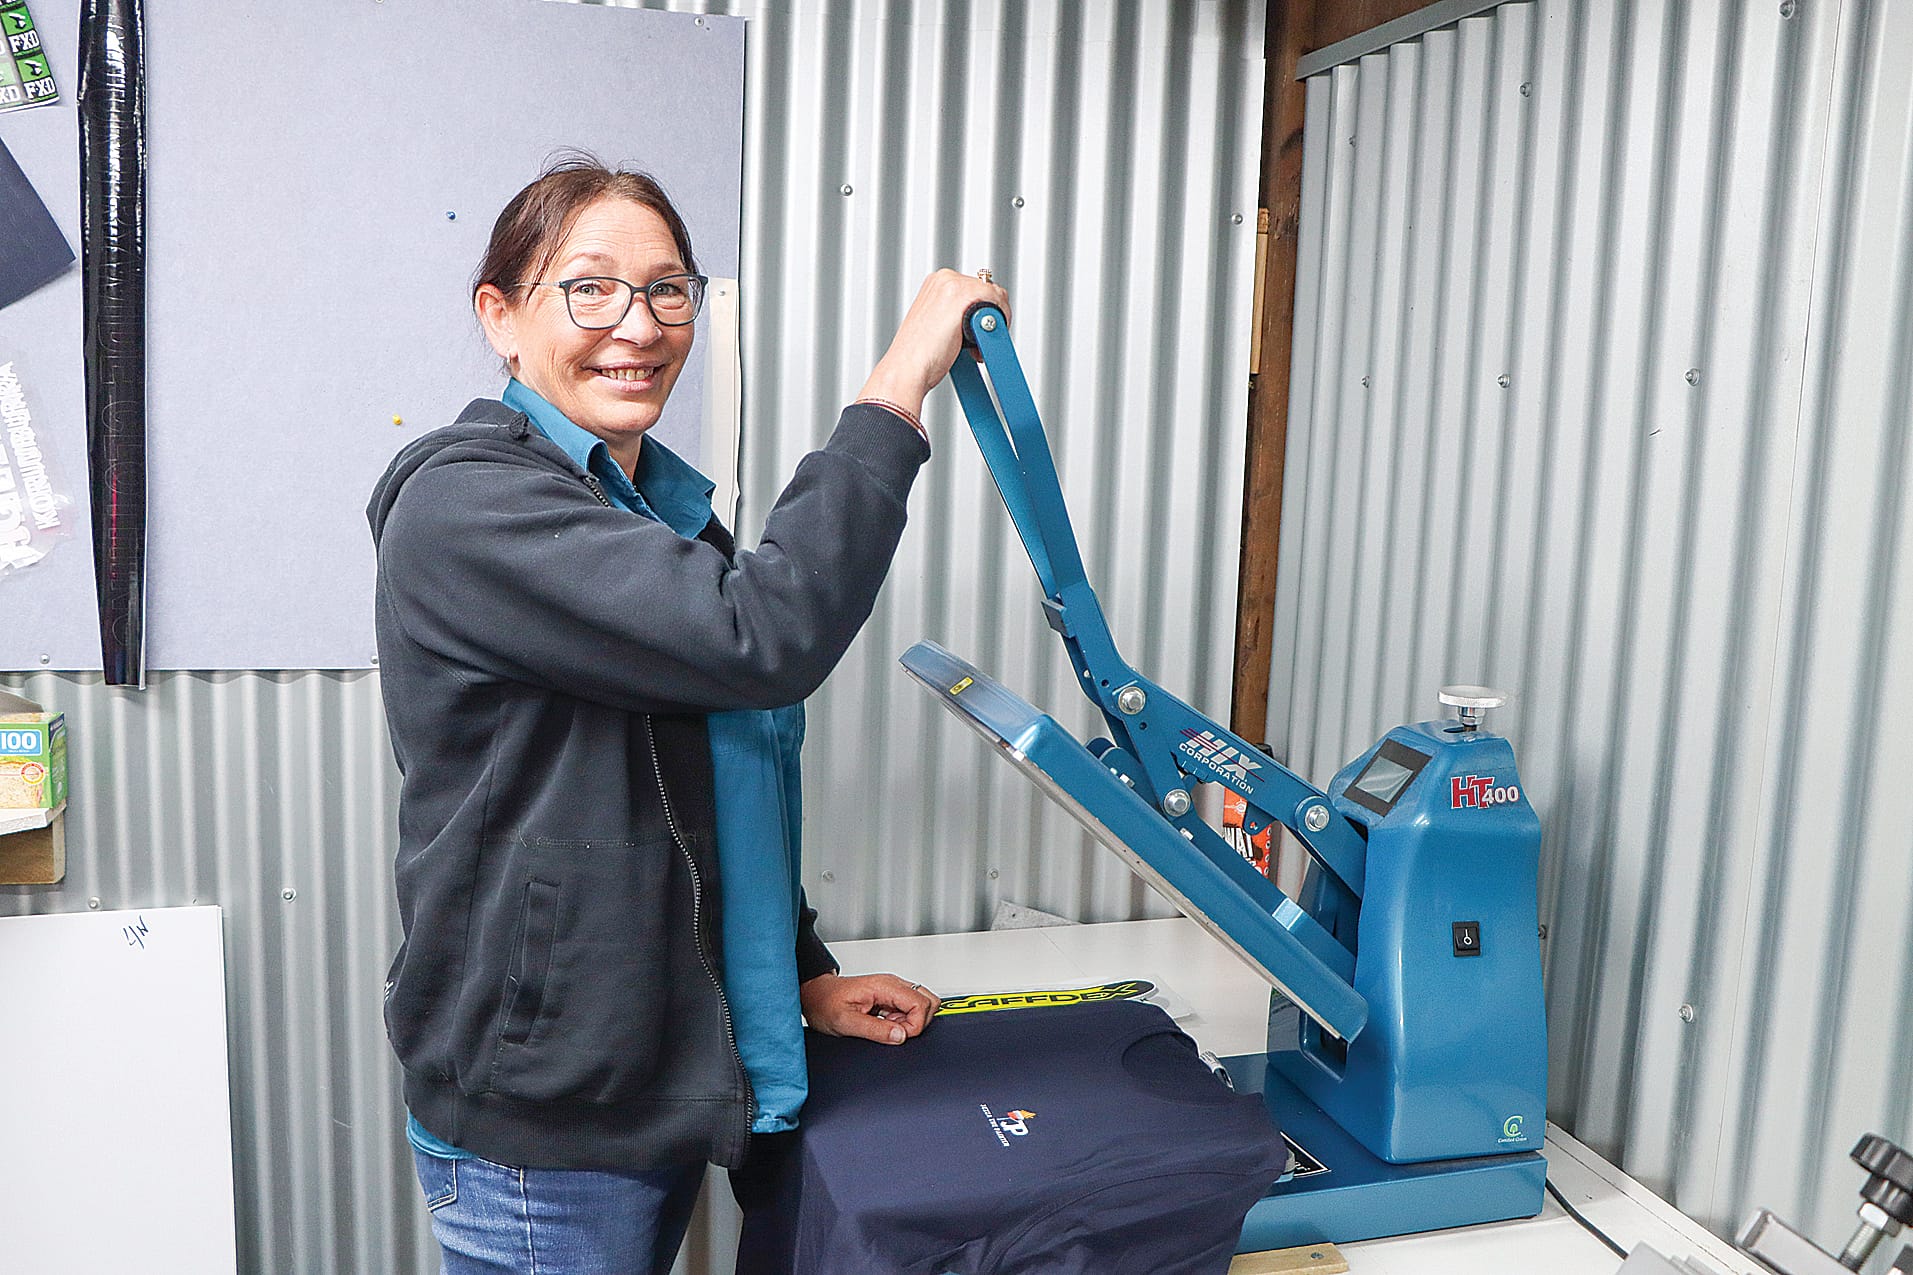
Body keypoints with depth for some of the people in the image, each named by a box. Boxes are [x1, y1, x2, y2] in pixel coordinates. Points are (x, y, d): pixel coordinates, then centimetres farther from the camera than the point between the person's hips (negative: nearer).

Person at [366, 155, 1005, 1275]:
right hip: (543, 1118, -8)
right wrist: (900, 385, -27)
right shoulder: (466, 504, -19)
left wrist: (807, 976, 12)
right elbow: (764, 635, -33)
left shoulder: (661, 508, 10)